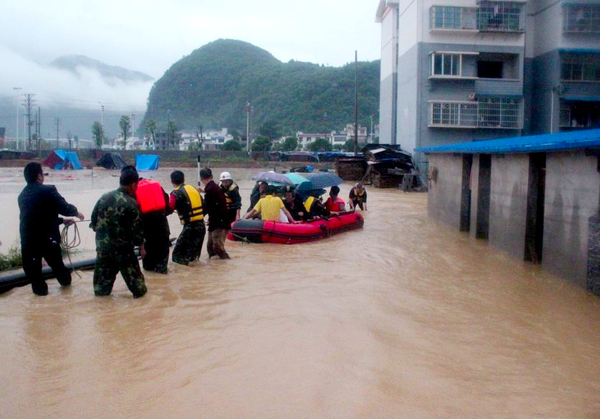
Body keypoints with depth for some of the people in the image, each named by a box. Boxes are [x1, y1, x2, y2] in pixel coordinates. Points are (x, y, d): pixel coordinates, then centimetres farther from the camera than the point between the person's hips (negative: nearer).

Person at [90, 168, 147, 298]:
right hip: (122, 246, -5)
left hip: (102, 244, 5)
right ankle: (139, 290, 23)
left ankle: (101, 290, 31)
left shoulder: (104, 197, 1)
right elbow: (136, 228, -13)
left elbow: (93, 219, 9)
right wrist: (141, 246, -2)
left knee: (103, 269, 20)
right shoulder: (131, 203, -16)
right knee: (131, 270, 12)